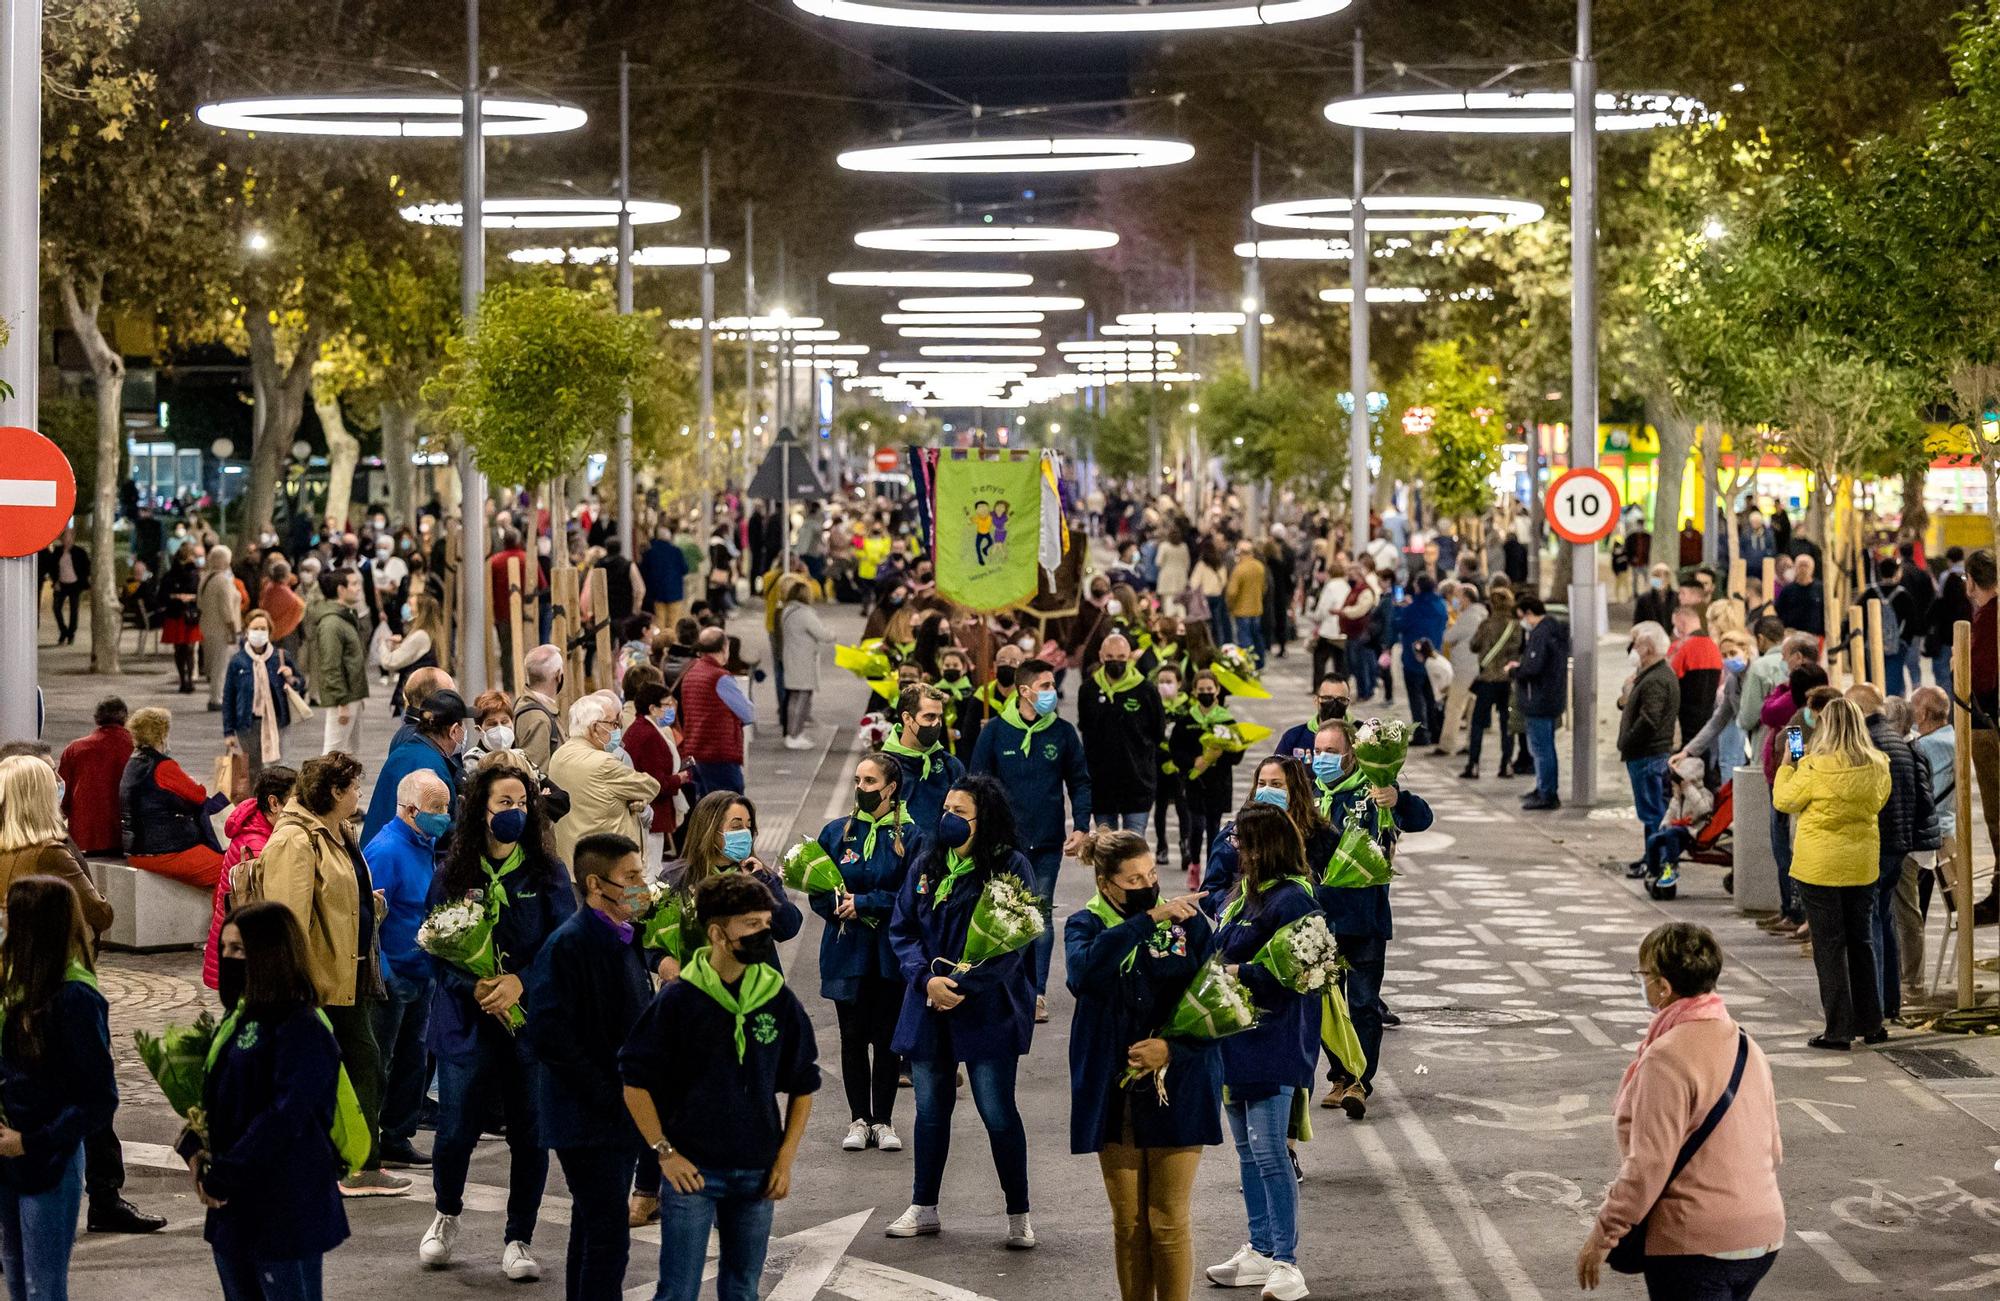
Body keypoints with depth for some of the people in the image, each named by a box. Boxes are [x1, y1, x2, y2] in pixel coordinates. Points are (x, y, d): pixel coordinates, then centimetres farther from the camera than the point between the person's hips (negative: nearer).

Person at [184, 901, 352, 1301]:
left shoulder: (301, 1029, -16)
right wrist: (193, 1148, -2)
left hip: (287, 1208, -9)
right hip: (234, 1207, 9)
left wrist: (222, 1176, -19)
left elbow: (285, 1116, -23)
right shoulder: (239, 1019, 12)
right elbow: (213, 1096, 17)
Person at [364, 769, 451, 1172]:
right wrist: (379, 974, -24)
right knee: (376, 1067, 1)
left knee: (413, 1062, 15)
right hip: (390, 978, -9)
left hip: (420, 975, 9)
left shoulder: (428, 845, 8)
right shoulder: (386, 850, -20)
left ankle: (398, 1139, 25)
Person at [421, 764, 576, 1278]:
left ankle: (519, 1239, 17)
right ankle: (446, 1216, 31)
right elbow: (436, 948, 1)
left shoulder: (548, 873, 1)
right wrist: (475, 988, -16)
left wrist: (521, 983, -19)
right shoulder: (452, 874, 2)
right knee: (456, 1132, 2)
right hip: (467, 1022, 0)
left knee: (531, 1134, 2)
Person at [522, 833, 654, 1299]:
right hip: (588, 1120, -9)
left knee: (593, 1229, 15)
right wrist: (607, 1095, -20)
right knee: (608, 1235, -10)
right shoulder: (569, 945, -17)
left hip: (623, 1115, 9)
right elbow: (549, 1034, -23)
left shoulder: (626, 941, 11)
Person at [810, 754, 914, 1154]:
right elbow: (819, 892, 6)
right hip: (847, 951, 2)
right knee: (853, 1035, 5)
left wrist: (864, 903, -15)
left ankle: (883, 1120, 14)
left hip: (892, 953, -2)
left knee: (887, 1035, 4)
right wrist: (842, 908, -13)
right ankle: (859, 1118, 14)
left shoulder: (910, 837, -3)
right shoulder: (836, 833, 6)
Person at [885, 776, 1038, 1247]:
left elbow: (1011, 942, -11)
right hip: (929, 1009, 5)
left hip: (989, 1010, -5)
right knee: (930, 1109, 12)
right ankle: (923, 1208, 24)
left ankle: (1018, 1215, 6)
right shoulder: (925, 864, 9)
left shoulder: (1011, 867, -6)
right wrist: (926, 979, -10)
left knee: (998, 1112, -4)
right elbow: (902, 929, 7)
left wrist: (962, 986, -17)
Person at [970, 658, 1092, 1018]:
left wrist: (1081, 827, -3)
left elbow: (1079, 782, 7)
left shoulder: (1063, 732, 2)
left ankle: (1037, 992, 8)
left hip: (1049, 843, 1)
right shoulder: (995, 732, -2)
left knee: (1042, 915, 4)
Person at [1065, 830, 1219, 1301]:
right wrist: (1148, 919, -26)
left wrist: (1173, 1049, -12)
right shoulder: (1086, 925, 2)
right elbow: (1085, 971, -22)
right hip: (1115, 1095, 1)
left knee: (1169, 1222, -2)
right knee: (1127, 1223, 8)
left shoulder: (1188, 922, 1)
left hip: (1175, 1091, -1)